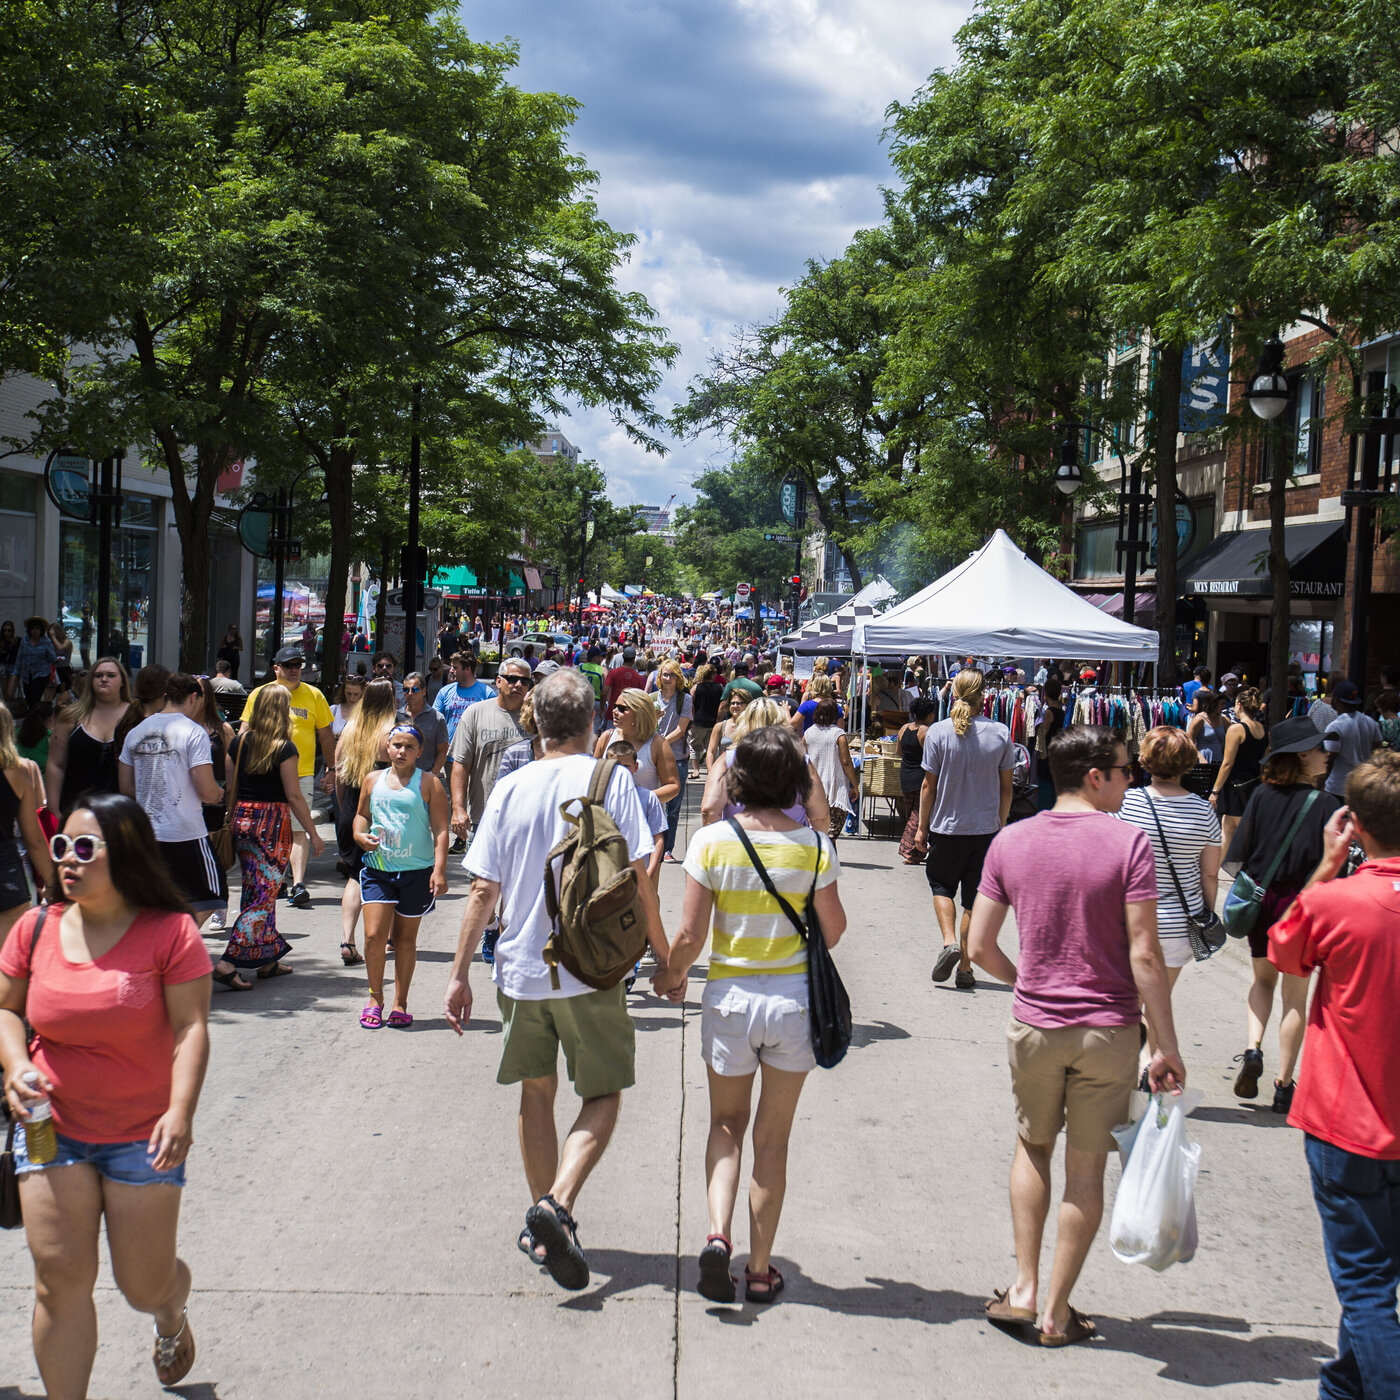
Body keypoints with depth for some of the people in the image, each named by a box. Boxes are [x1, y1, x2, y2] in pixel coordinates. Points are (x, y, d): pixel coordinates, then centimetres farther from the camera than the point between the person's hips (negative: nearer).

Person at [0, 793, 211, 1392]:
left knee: (145, 1286, 6)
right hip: (51, 1128, 3)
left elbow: (191, 1027, -14)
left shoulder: (169, 932, -11)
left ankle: (171, 1317, 44)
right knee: (59, 1277, -4)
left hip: (143, 1134, -2)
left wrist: (181, 1109, -26)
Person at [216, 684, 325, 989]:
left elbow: (231, 788, 9)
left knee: (255, 890, 16)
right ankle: (229, 962, -11)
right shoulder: (284, 748, -12)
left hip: (242, 819, 6)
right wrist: (313, 834, -3)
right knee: (265, 893, -2)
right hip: (272, 821, -6)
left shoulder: (239, 742, 5)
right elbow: (293, 796, -10)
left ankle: (267, 961, 26)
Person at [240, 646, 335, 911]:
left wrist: (331, 769, 7)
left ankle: (298, 885, -17)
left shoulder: (313, 695, 5)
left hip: (302, 773, -2)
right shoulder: (259, 695, 6)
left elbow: (326, 735, 10)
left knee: (299, 830, -12)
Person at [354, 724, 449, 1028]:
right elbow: (362, 814, 23)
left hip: (417, 871, -2)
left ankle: (400, 1004, 20)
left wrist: (439, 870, -13)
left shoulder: (428, 784, -1)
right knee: (374, 935, -8)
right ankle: (375, 998, 13)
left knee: (405, 938, 9)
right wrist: (360, 836, 1)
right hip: (378, 868, 2)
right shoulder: (373, 780, 9)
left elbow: (440, 829, -4)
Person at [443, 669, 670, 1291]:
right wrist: (663, 954, 1)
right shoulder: (610, 779, -6)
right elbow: (638, 878, -9)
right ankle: (558, 1203, -14)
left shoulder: (510, 788, 1)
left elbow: (482, 891, 0)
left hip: (522, 969, 3)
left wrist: (459, 973, 7)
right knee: (603, 1096, 9)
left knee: (537, 1092, 18)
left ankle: (542, 1228, 24)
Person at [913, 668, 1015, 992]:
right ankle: (965, 968, 12)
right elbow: (1006, 788, 2)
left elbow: (929, 786, -5)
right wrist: (1001, 826, 14)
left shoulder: (938, 732, -10)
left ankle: (949, 941, -1)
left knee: (941, 884, 20)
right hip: (985, 830, 1)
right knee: (975, 898, 9)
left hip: (946, 826, -1)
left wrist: (922, 828, 4)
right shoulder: (1000, 734, -5)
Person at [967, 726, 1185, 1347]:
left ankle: (1025, 1289, 18)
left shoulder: (1010, 841, -1)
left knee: (1033, 1147, 23)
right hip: (1108, 1030, -3)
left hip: (1034, 1024, 3)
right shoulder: (1128, 843, -12)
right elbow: (1144, 956, -16)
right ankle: (1057, 1311, 18)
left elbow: (979, 948, 2)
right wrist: (1167, 1047, -9)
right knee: (1086, 1169, 10)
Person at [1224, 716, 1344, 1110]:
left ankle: (1253, 1048, 2)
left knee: (1263, 979, 24)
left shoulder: (1261, 796, -4)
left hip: (1261, 901, 3)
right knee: (1295, 996, 8)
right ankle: (1284, 1087, 12)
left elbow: (1240, 854, -1)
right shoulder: (1325, 805, -13)